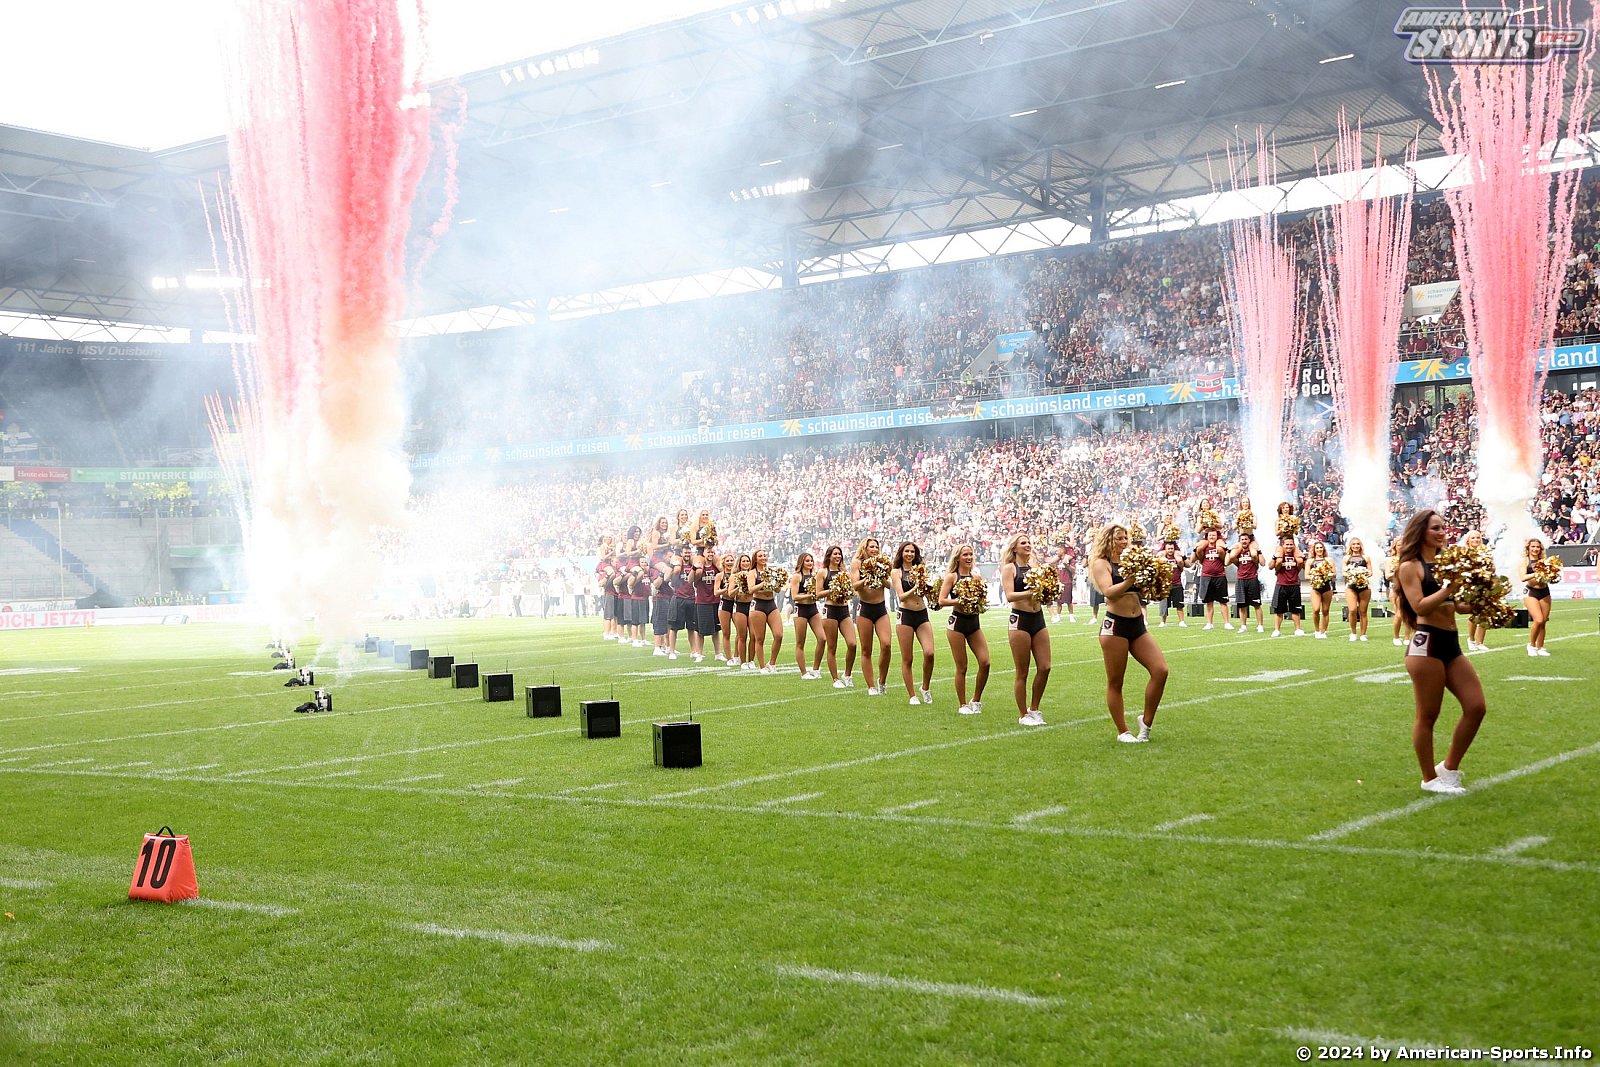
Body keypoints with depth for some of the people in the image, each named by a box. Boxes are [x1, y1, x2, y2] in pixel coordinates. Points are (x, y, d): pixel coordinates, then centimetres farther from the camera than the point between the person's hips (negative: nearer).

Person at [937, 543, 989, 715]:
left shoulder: (976, 576, 12)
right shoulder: (951, 576, -3)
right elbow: (942, 601, -12)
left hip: (974, 622, 5)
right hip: (957, 622, -5)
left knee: (985, 663, -5)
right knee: (962, 667, 0)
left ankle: (976, 700, 13)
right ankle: (963, 705, 12)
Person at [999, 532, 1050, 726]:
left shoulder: (1036, 567, 14)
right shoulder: (1009, 568, -3)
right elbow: (1009, 595, -16)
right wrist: (1031, 592, -28)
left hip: (1038, 619, 6)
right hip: (1020, 620, -6)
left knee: (1045, 667, 3)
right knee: (1022, 672, 0)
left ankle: (1034, 709, 18)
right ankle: (1023, 715, 10)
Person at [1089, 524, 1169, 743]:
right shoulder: (1101, 564, -1)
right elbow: (1109, 591, -17)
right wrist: (1130, 580, -27)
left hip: (1138, 625, 6)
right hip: (1115, 625, -6)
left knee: (1160, 670, -7)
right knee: (1115, 682, 1)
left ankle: (1146, 721, 9)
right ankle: (1123, 732, 12)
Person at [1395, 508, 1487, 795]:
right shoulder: (1410, 566, -3)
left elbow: (1456, 604, 17)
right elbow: (1420, 606, -14)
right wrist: (1449, 588, -20)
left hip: (1452, 645, 8)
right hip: (1426, 644, -7)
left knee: (1476, 707, 3)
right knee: (1428, 715, 0)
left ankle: (1449, 769, 17)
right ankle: (1430, 779, 12)